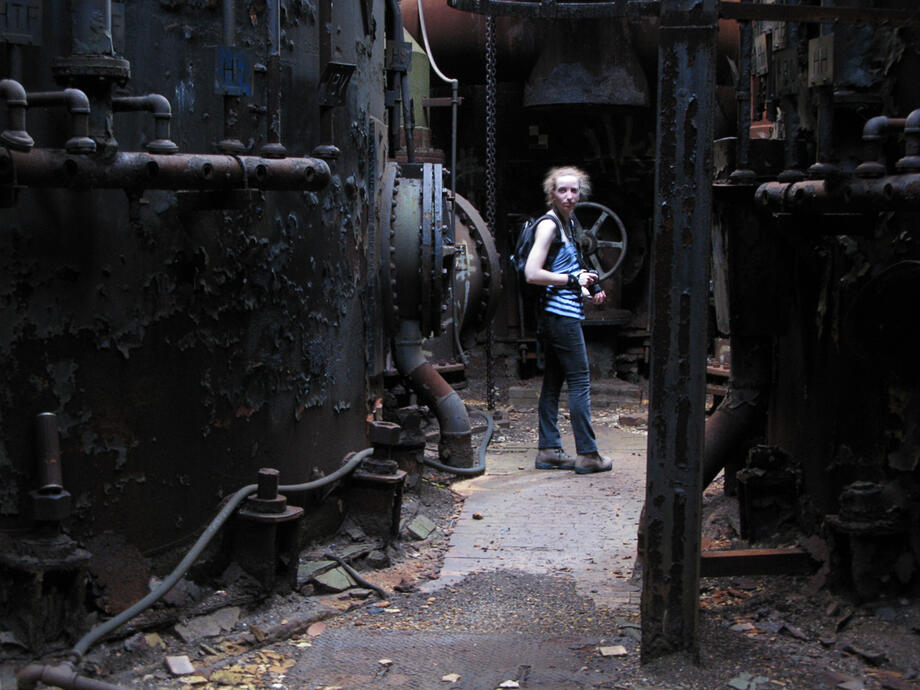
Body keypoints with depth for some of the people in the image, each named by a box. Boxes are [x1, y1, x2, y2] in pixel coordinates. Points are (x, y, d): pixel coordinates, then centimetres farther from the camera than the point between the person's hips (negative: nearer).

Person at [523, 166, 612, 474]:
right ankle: (587, 454, -3)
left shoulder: (567, 223, 17)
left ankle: (548, 450, 16)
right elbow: (532, 273, -20)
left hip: (564, 313, 10)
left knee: (553, 382, 11)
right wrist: (574, 280, -14)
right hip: (560, 314, -10)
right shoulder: (548, 225, -12)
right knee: (580, 382, -6)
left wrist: (586, 291, 13)